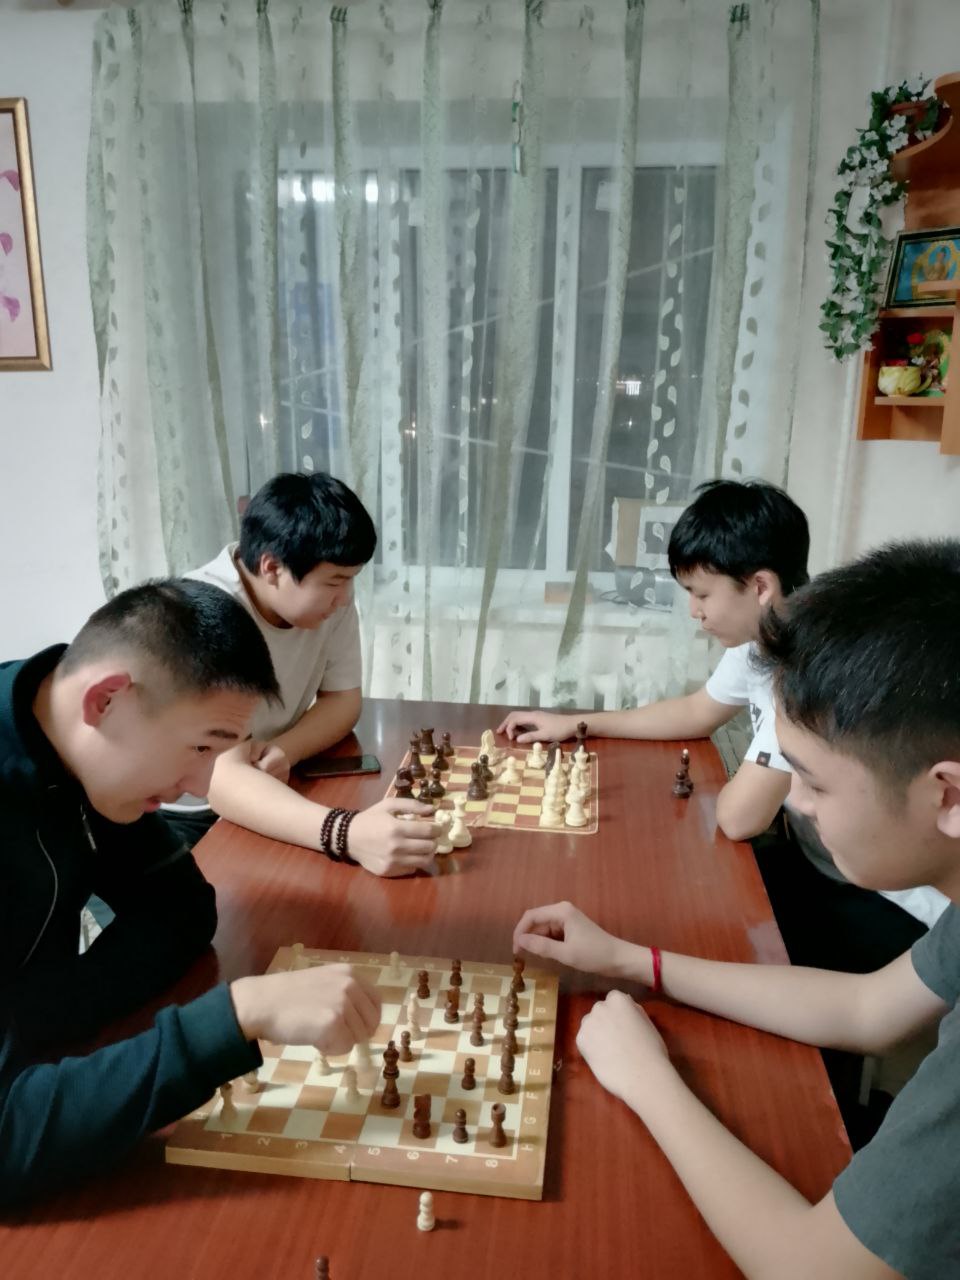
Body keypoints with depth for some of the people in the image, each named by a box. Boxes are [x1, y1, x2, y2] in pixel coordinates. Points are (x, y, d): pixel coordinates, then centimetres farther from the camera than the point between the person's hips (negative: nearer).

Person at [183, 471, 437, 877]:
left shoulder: (327, 593, -11)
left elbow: (343, 699, -1)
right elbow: (223, 781, -39)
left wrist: (285, 750, -22)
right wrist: (347, 833, -54)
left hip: (266, 795, 5)